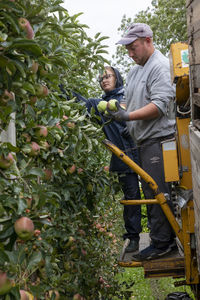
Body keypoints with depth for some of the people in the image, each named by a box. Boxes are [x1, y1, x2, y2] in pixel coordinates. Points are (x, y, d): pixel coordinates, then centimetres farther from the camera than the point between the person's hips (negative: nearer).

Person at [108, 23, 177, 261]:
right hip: (144, 141, 10)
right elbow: (129, 101, 26)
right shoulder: (135, 70, 22)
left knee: (156, 193, -8)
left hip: (158, 138, -10)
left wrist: (128, 116, -23)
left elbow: (161, 104, -19)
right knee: (150, 192, 11)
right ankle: (168, 238, 20)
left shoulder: (160, 66, -9)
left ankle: (161, 243, -1)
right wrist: (115, 110, 6)